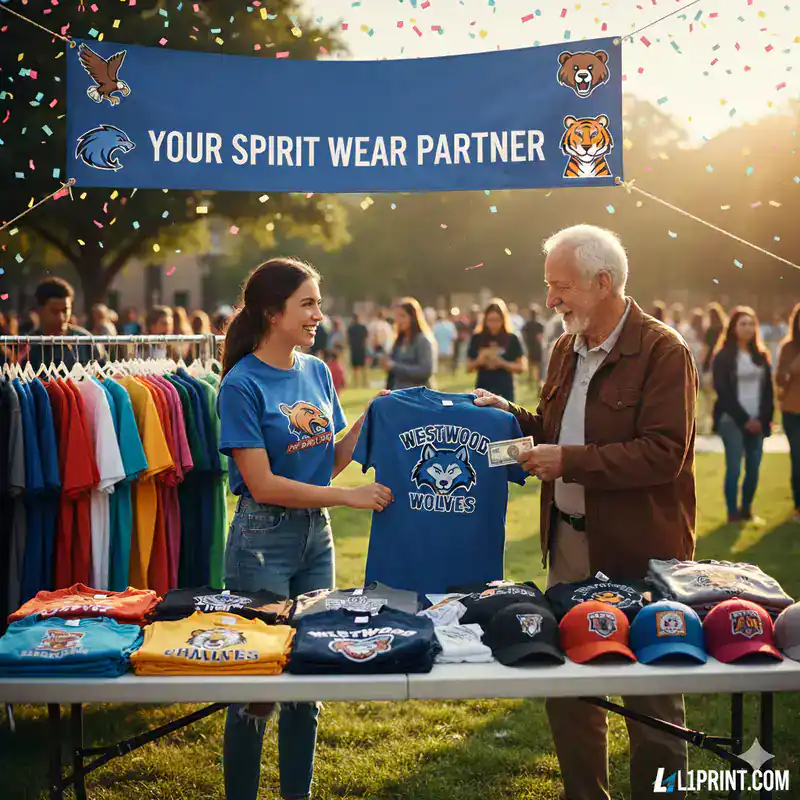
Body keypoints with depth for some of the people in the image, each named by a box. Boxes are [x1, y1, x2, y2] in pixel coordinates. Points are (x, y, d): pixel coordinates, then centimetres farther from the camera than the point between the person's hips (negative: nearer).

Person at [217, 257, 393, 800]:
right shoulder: (242, 384, -13)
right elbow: (263, 484, -17)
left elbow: (332, 461, 10)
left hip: (316, 532, 7)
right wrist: (349, 496, -17)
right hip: (264, 538, -7)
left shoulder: (318, 372, 7)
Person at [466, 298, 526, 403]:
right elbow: (468, 368, 9)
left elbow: (521, 367, -1)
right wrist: (478, 362, -12)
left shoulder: (512, 339, -1)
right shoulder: (477, 338, 4)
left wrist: (503, 363, -16)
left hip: (504, 390, -2)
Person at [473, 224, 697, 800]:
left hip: (638, 551, -7)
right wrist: (513, 416, 2)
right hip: (570, 541, 8)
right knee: (566, 682, 15)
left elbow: (663, 452, -22)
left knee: (653, 697, 6)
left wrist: (569, 461, -22)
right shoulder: (566, 350, 11)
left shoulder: (663, 352, -14)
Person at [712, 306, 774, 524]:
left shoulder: (761, 355, 13)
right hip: (733, 421, -4)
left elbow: (768, 389, 10)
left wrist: (763, 419, -3)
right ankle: (733, 513, 0)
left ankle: (746, 510, 16)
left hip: (757, 422, 4)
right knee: (734, 468, -6)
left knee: (754, 468, 4)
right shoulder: (724, 356, -2)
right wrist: (744, 419, -12)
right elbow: (723, 391, -8)